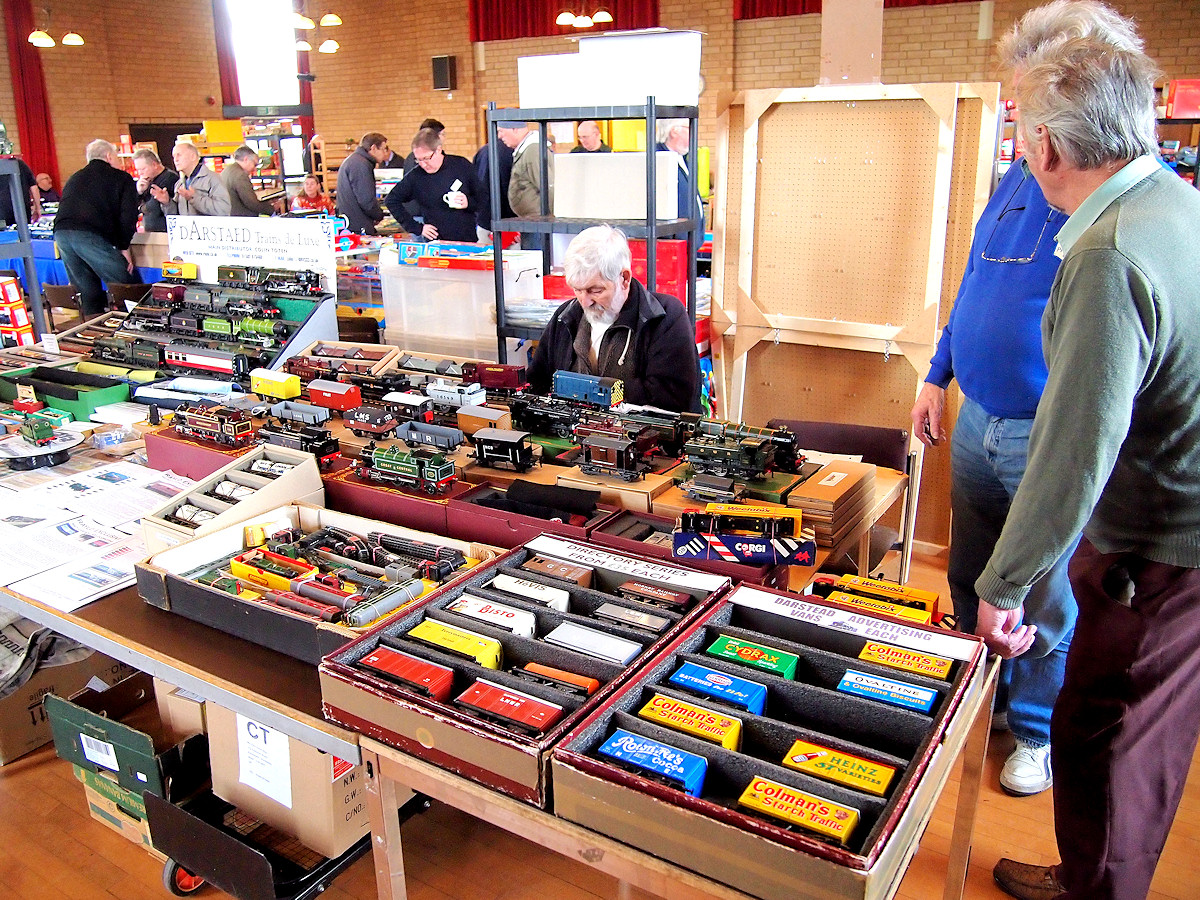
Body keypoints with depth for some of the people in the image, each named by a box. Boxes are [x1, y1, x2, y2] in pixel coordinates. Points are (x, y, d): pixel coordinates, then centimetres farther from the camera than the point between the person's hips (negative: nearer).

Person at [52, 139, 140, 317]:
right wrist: (123, 247, 6)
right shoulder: (122, 178, 12)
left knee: (87, 292, 13)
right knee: (127, 288, -1)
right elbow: (128, 216, 1)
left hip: (61, 231, 7)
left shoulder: (74, 178, 31)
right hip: (92, 235, -6)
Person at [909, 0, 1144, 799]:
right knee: (971, 580, 20)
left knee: (1043, 602, 10)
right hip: (977, 421, 7)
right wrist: (938, 376, 17)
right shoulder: (1020, 178, 7)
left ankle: (1037, 731, 33)